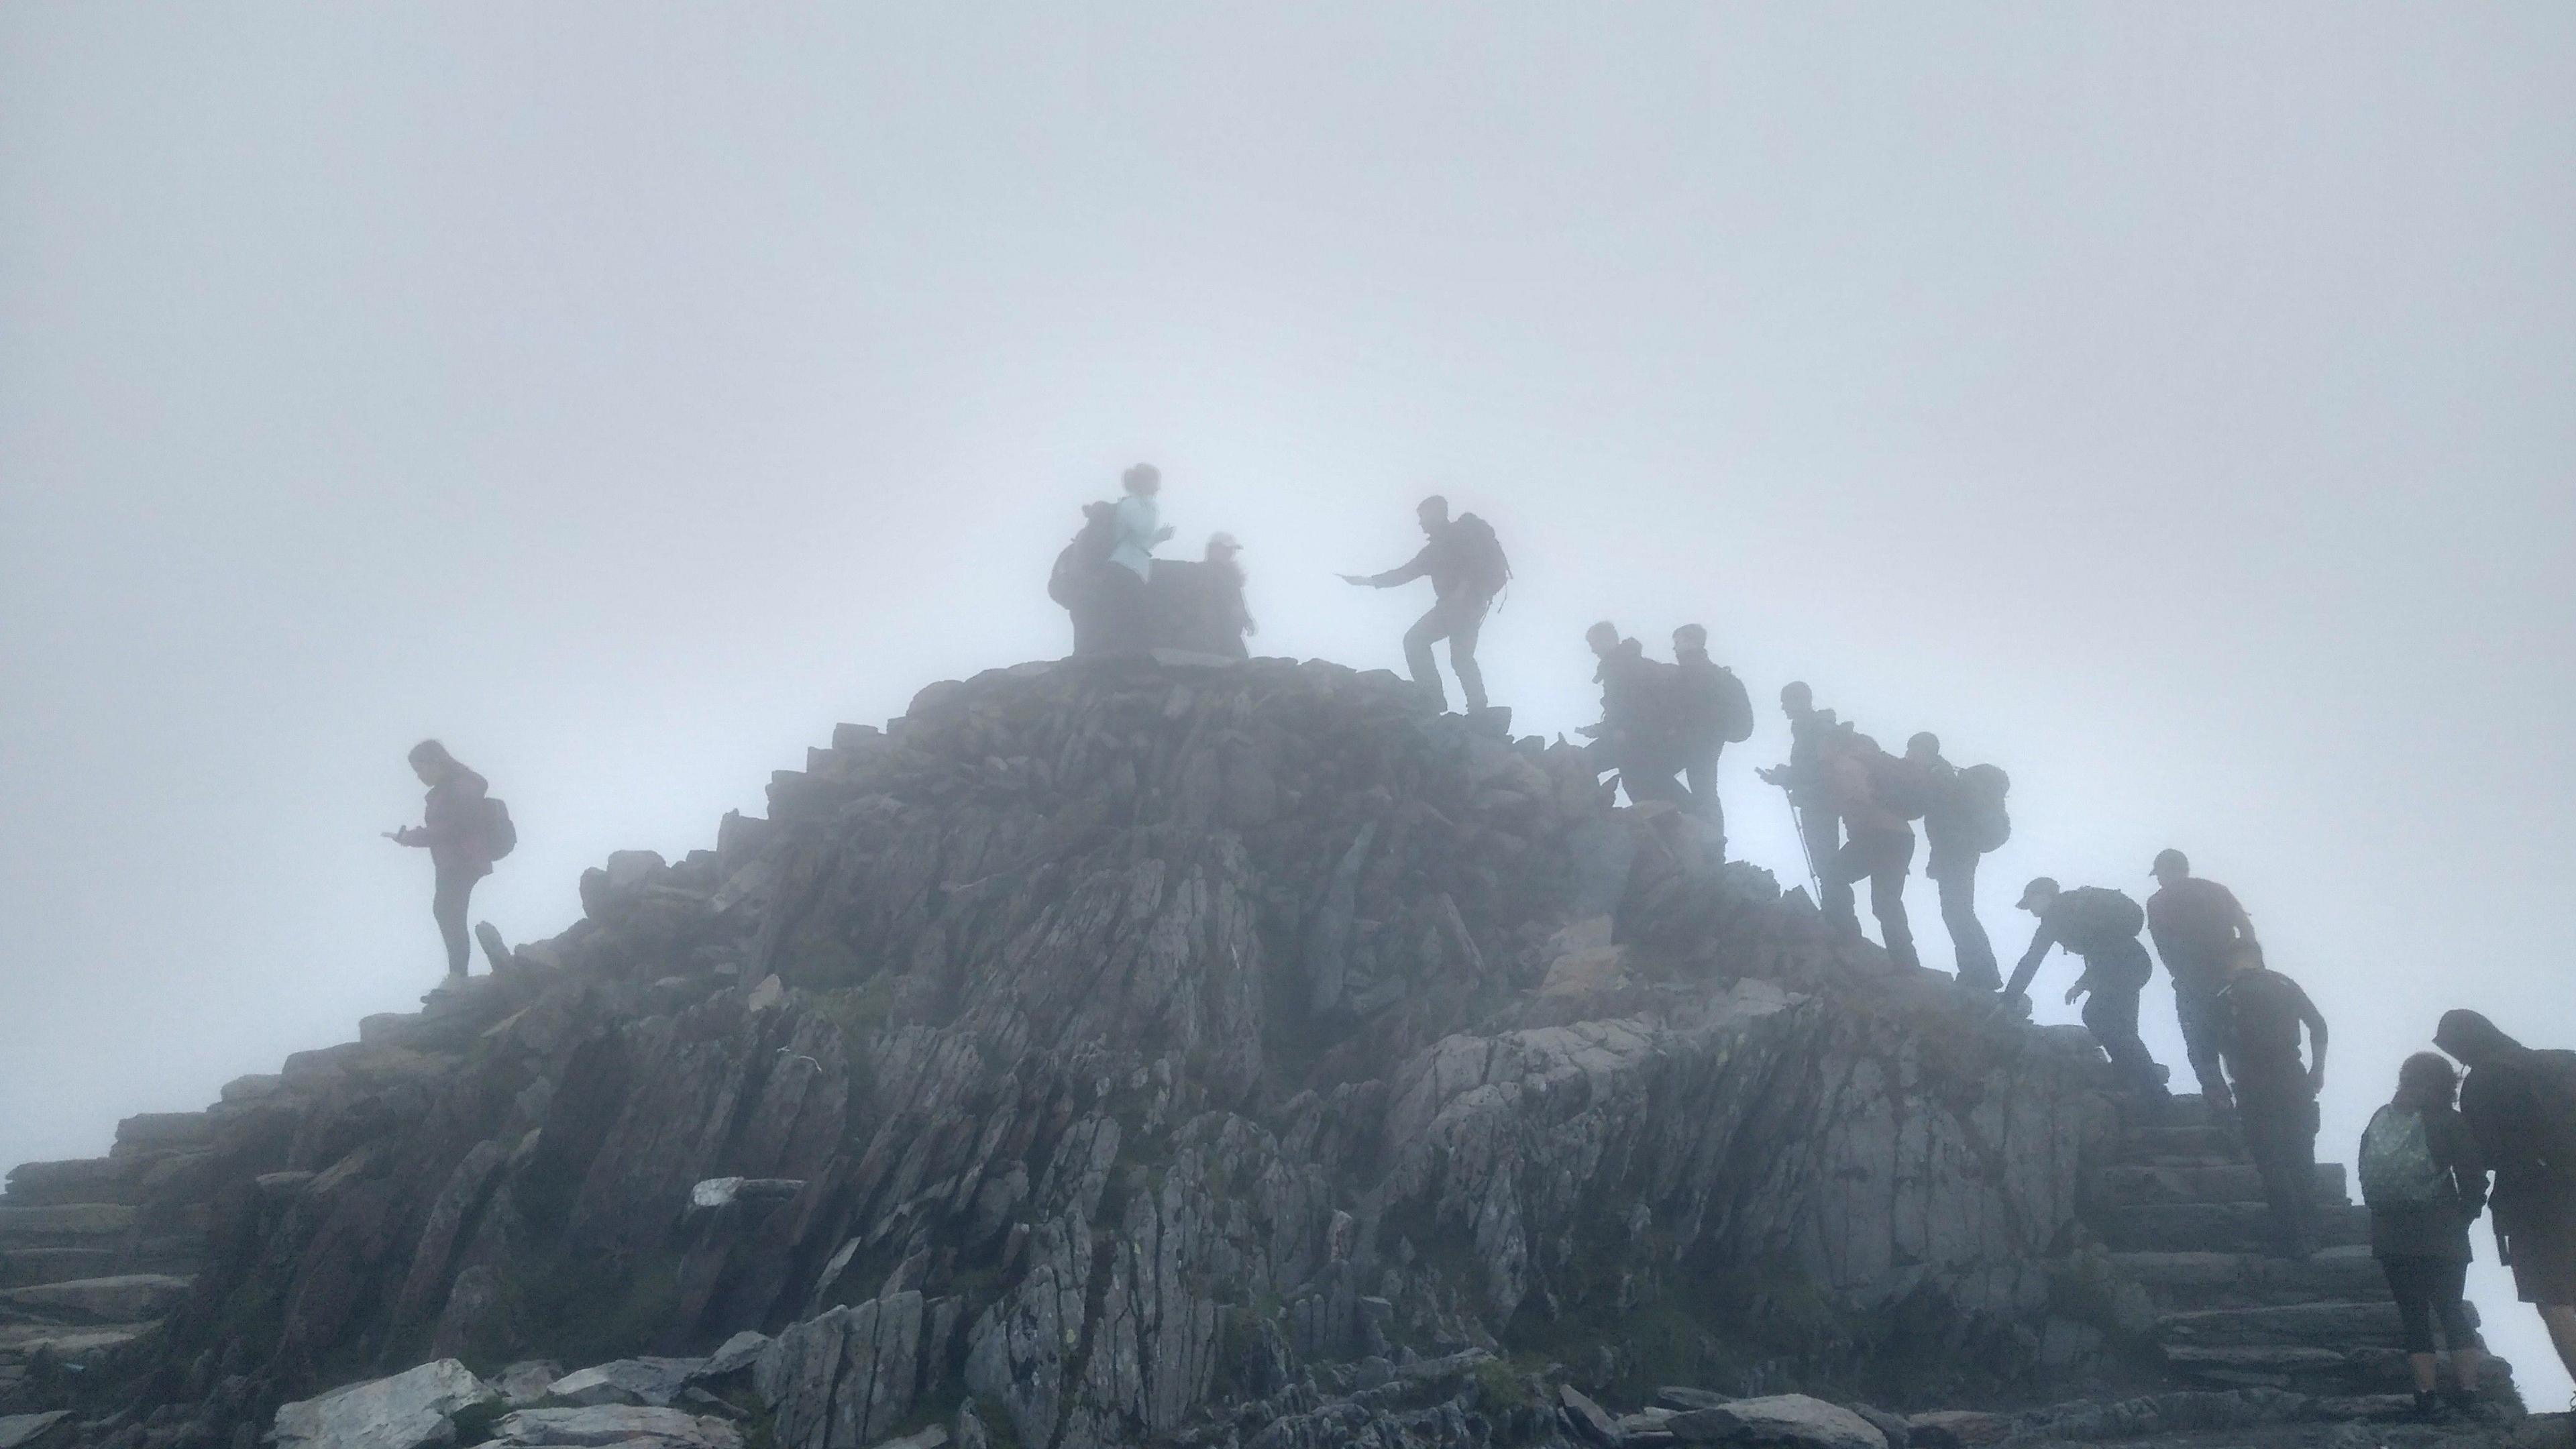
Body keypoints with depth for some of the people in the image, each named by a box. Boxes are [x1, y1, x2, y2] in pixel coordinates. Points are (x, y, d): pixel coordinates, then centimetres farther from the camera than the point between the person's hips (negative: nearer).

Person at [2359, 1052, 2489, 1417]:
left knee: (2413, 1317, 9)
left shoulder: (2379, 1121, 2)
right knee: (2453, 1310, 12)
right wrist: (2462, 1218, 6)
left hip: (2390, 1236, 2)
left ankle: (2426, 1395, 5)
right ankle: (2467, 1391, 7)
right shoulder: (2447, 1123, -8)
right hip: (2441, 1237, -2)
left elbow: (2367, 1178, 1)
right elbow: (2474, 1181, -8)